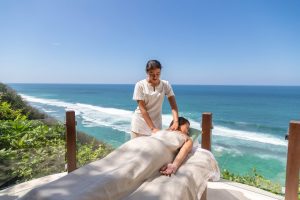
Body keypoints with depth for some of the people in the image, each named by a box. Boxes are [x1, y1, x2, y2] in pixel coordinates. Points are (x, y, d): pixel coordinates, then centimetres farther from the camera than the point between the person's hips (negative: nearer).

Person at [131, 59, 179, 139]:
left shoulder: (166, 85, -7)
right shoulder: (140, 85, -14)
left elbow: (173, 105, -11)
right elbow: (142, 109, -17)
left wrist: (176, 121, -27)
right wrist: (152, 128, -23)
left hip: (156, 123, 2)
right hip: (140, 123, -2)